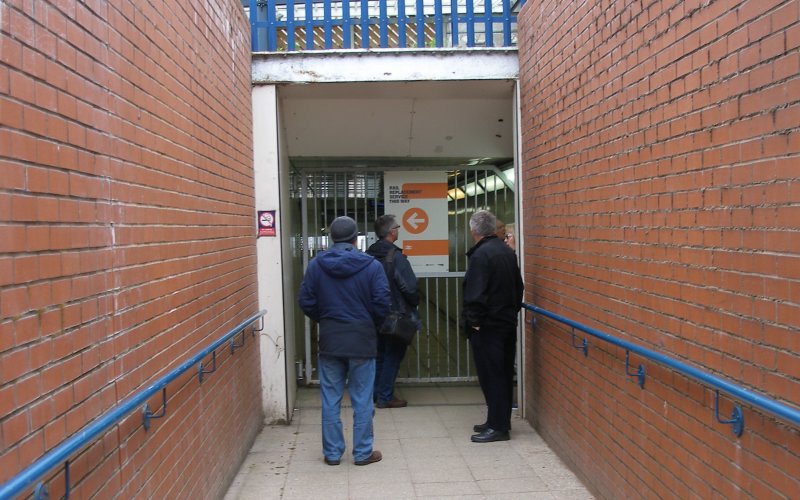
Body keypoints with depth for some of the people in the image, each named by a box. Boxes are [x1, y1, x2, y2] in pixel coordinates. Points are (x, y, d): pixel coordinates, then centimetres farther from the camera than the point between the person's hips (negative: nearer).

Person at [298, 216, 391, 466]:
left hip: (329, 340, 2)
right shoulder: (372, 265, -8)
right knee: (362, 400, 8)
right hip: (362, 340, -2)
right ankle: (363, 453, 15)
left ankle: (332, 452, 18)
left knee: (330, 400, 11)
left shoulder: (316, 265, -3)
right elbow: (383, 303, -9)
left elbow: (306, 302, -1)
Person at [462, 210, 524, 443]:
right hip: (508, 323, 9)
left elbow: (475, 294, -22)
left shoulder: (480, 255, -18)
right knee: (504, 374, 14)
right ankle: (501, 421, 25)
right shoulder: (508, 252, 9)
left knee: (491, 376, -2)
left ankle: (498, 426, 3)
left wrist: (473, 321, -14)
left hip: (488, 327, -9)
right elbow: (519, 287, 15)